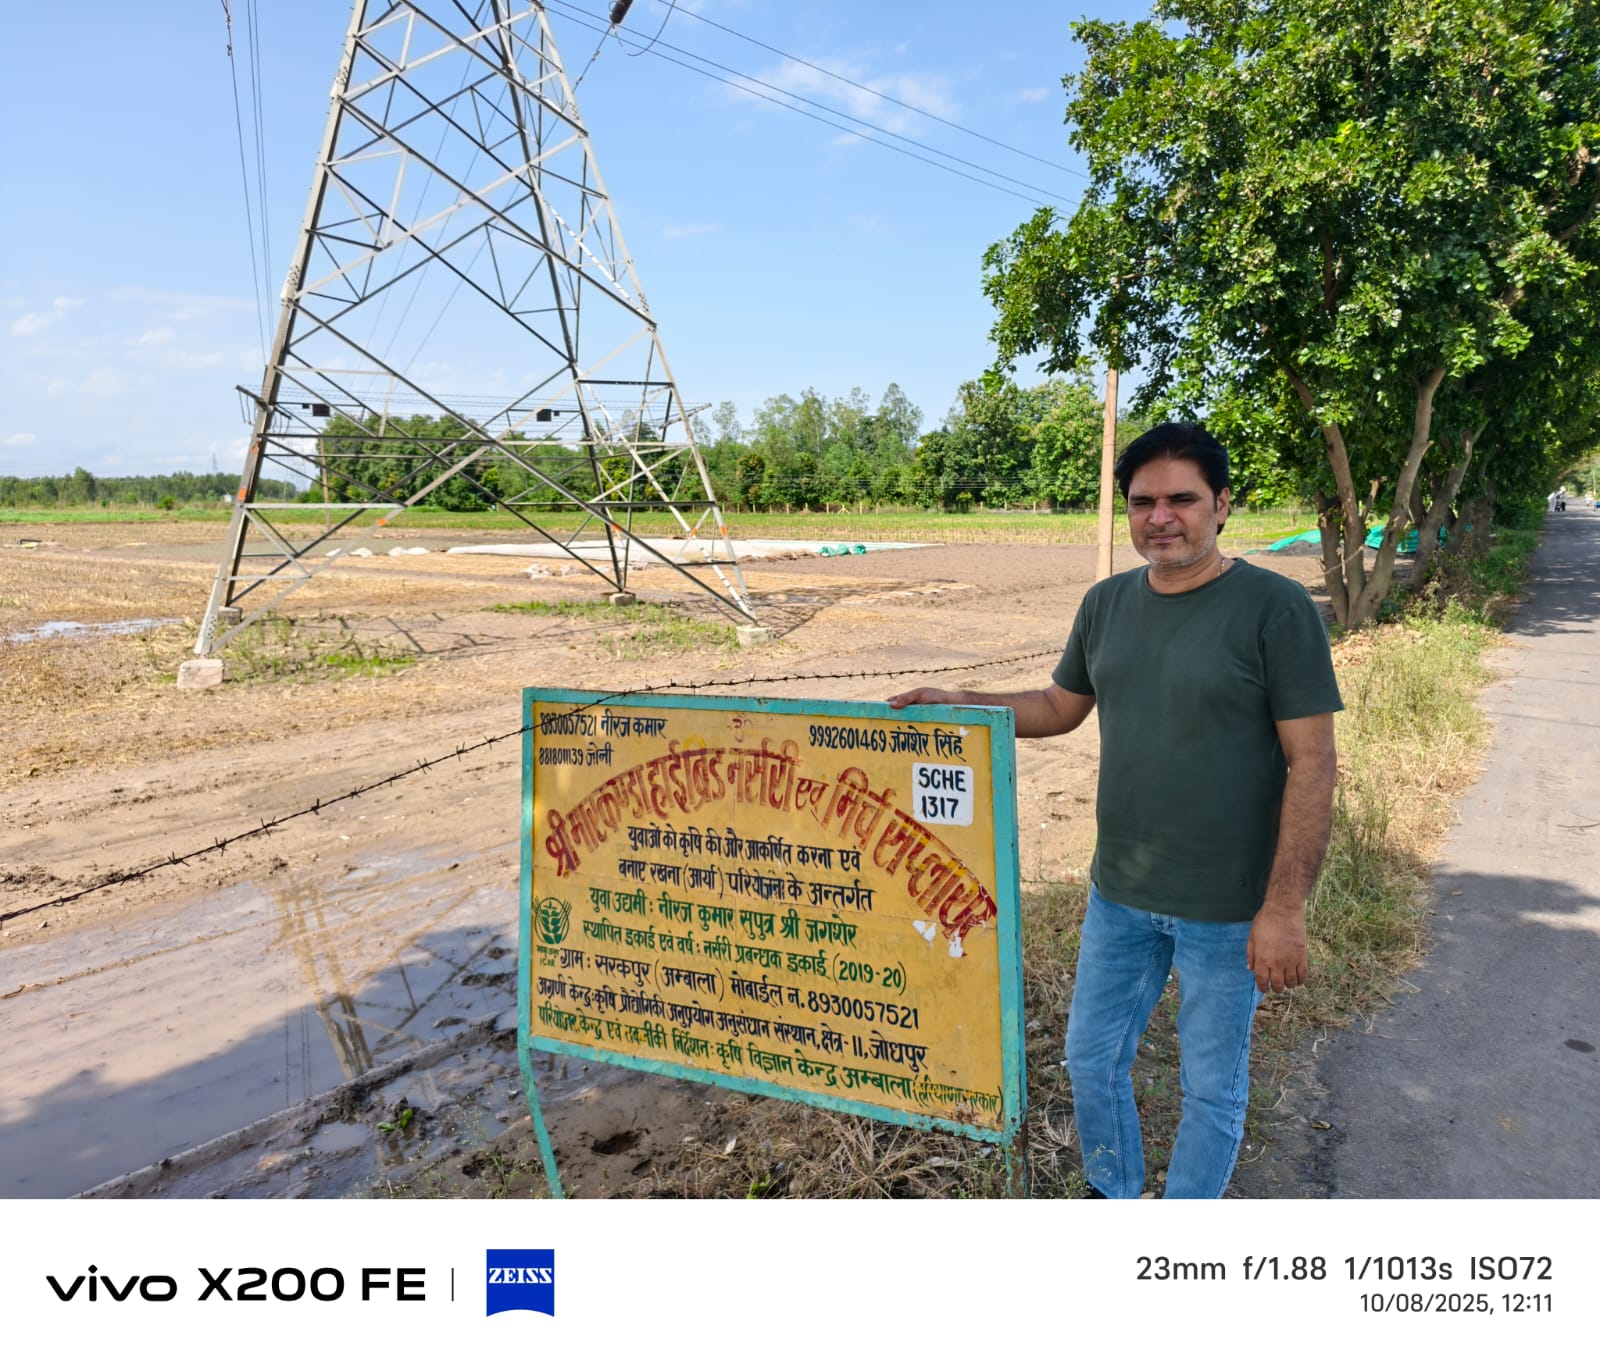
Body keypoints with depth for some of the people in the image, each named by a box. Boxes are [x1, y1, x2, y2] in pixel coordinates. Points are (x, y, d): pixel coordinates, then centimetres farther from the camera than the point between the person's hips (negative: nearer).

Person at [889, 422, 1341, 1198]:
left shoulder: (1275, 608, -14)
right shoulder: (1107, 604, 2)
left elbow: (1312, 763, -15)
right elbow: (1059, 708, 14)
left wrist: (1284, 907, -18)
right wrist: (960, 704, -1)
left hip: (1227, 909, -5)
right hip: (1119, 895, 5)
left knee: (1212, 1088, 14)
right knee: (1090, 1061, 18)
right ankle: (1113, 1199, 44)